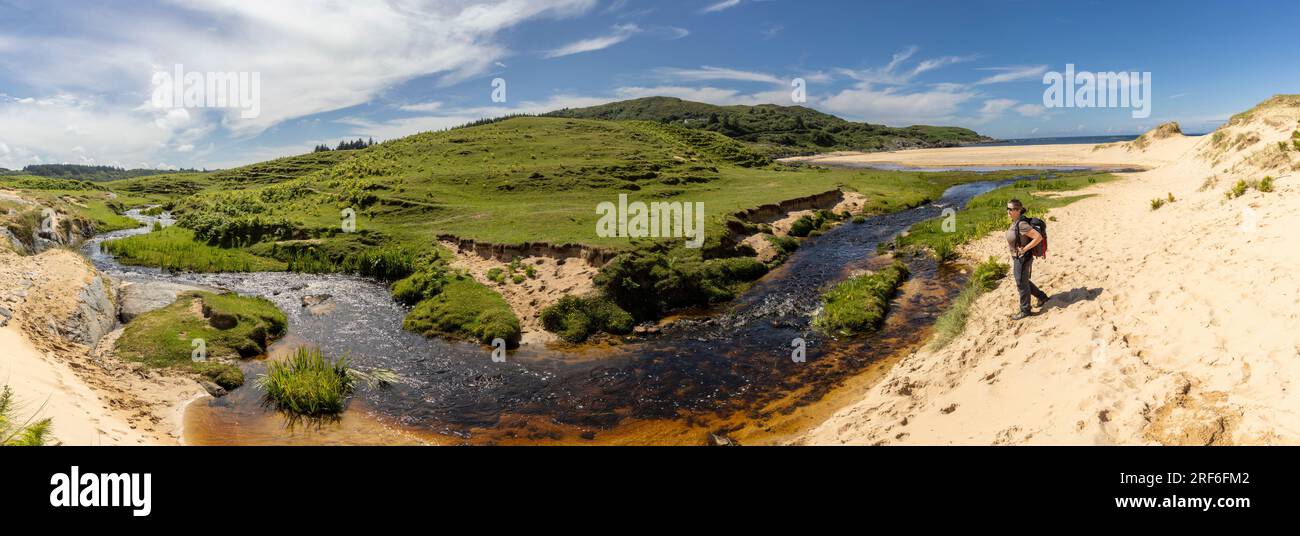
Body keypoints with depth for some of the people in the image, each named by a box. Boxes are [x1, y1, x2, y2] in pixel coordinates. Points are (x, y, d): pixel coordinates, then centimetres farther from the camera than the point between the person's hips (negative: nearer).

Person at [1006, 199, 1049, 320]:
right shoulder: (1015, 222, 2)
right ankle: (1042, 296, 42)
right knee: (1023, 281, 25)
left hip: (1023, 258, -9)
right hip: (1016, 258, 9)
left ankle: (1025, 311, 22)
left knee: (1022, 284, 6)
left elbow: (1038, 237, -28)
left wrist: (1025, 249, -23)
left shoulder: (1022, 224, -26)